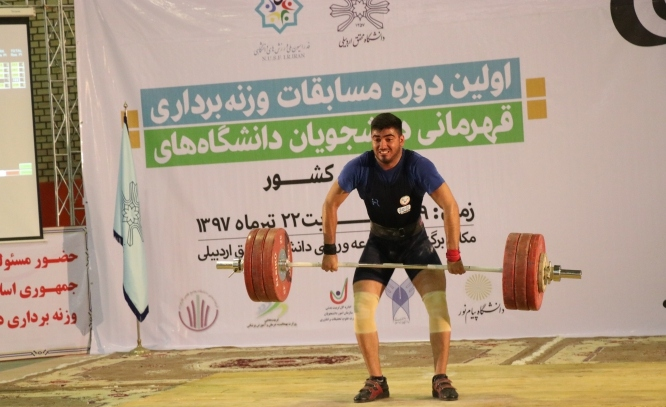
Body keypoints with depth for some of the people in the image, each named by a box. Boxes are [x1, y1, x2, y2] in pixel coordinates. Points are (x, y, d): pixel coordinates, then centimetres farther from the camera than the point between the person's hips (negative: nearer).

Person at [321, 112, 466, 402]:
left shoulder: (418, 166, -27)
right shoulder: (359, 168, -22)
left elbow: (450, 207, -23)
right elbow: (330, 204, -9)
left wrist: (453, 255, -26)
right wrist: (330, 251, -11)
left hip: (415, 240, -2)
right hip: (379, 242, 2)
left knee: (438, 302, -18)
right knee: (362, 308, -11)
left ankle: (441, 378, -9)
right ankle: (376, 381, 0)